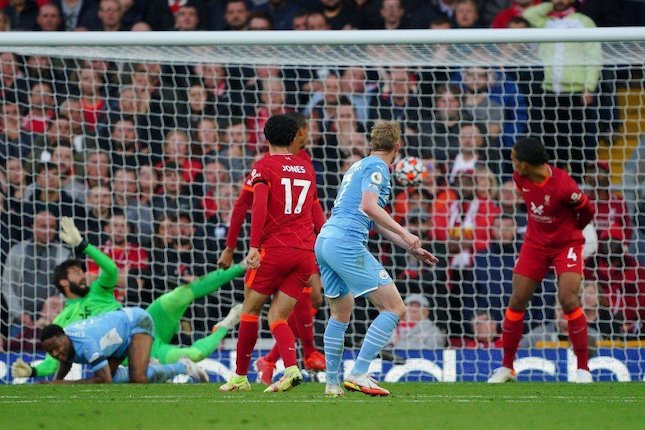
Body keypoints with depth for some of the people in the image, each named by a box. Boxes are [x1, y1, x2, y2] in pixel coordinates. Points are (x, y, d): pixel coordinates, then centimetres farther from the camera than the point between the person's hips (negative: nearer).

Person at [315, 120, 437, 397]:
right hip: (346, 243, -10)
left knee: (341, 314, 23)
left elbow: (376, 222, 32)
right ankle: (359, 375, -16)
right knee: (394, 308, -9)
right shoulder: (377, 167, -2)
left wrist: (411, 248, 34)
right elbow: (369, 206, -19)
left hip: (324, 240, 10)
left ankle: (332, 382, 24)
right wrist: (404, 233, -18)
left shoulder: (359, 166, 26)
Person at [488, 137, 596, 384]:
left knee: (568, 300, -19)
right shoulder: (520, 178, -9)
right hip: (535, 243, 5)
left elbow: (587, 212, -10)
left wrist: (566, 232, 5)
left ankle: (583, 368, -8)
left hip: (566, 244, -5)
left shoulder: (563, 186, -28)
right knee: (517, 301, 0)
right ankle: (506, 367, 12)